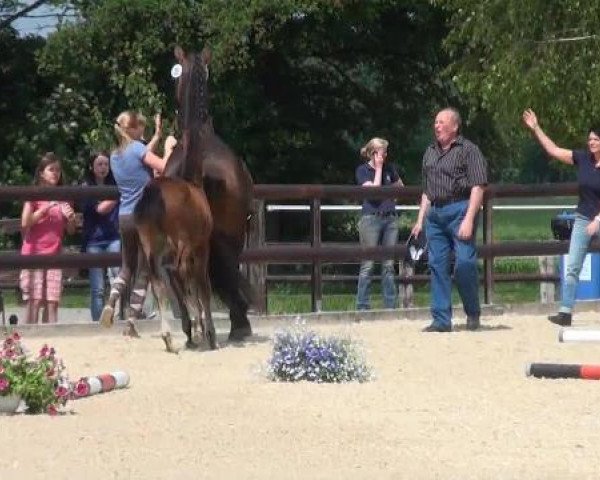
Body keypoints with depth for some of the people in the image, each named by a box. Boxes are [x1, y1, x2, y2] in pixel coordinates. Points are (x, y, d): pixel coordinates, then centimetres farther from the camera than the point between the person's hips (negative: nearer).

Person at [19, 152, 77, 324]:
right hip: (34, 254, -4)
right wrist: (46, 208, -14)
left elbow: (71, 230, 17)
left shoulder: (62, 198, 14)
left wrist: (70, 217, -5)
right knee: (33, 301, -10)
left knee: (52, 302, -4)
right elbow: (25, 223, -9)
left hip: (54, 255, 4)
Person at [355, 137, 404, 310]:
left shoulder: (388, 168, 11)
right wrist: (378, 169, -10)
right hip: (371, 218, -5)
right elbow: (374, 190, -17)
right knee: (368, 265, -5)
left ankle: (390, 305, 9)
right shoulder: (363, 170, -3)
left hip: (390, 218, 5)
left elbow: (401, 188, 26)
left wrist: (392, 199, 11)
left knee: (388, 265, 6)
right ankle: (362, 306, -3)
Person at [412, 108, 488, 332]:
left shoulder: (468, 150, -2)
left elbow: (478, 187, -9)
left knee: (464, 262, -11)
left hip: (459, 210, -6)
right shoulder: (430, 152, 19)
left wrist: (468, 220, -17)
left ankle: (473, 313, 8)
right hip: (434, 213, 6)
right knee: (437, 265, 4)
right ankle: (441, 319, 7)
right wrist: (420, 220, 16)